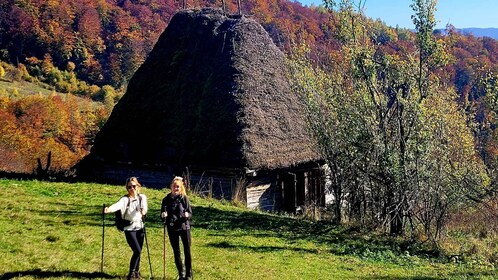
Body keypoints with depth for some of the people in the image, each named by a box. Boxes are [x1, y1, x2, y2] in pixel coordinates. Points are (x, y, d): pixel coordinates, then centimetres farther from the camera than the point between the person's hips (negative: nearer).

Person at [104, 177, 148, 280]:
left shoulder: (142, 197, 3)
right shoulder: (125, 199, -8)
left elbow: (144, 206, -17)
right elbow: (117, 205, -28)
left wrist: (143, 210, -42)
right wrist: (109, 209, -50)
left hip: (140, 227, 4)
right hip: (129, 229, -4)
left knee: (138, 252, 11)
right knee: (137, 251, -13)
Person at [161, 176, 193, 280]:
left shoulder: (184, 198, -3)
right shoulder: (166, 199, 1)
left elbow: (190, 214, -3)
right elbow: (163, 216, 4)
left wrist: (187, 215, -25)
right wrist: (163, 216, -19)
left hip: (184, 227, -2)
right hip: (172, 229, 2)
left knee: (187, 251, 0)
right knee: (176, 252, 9)